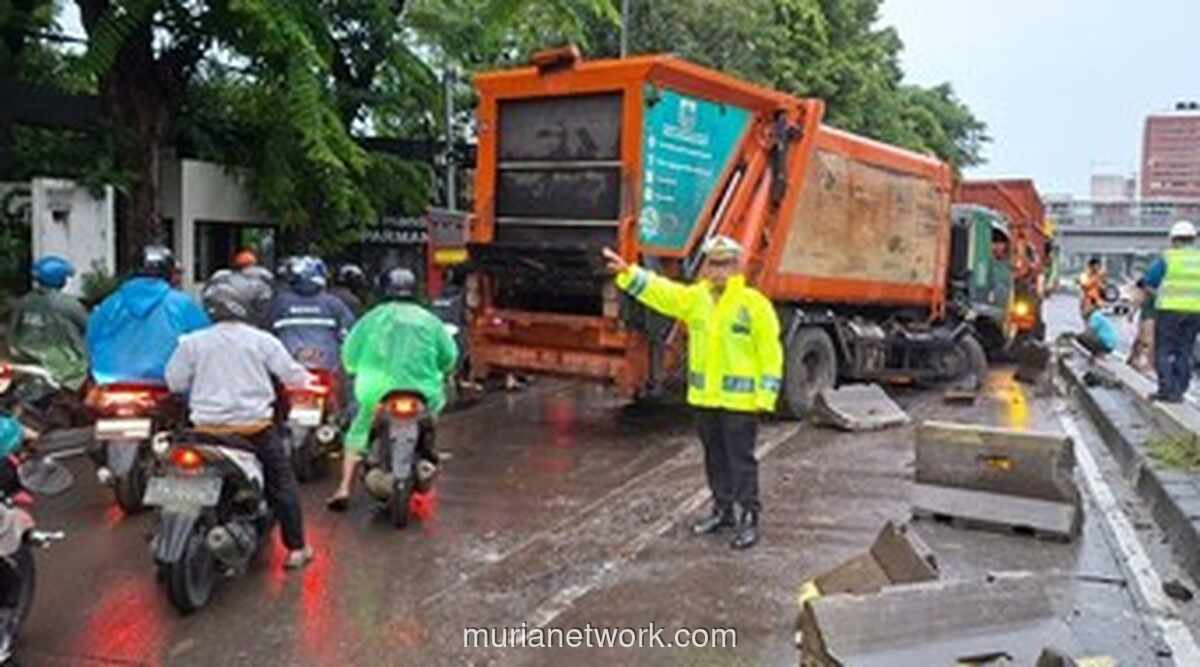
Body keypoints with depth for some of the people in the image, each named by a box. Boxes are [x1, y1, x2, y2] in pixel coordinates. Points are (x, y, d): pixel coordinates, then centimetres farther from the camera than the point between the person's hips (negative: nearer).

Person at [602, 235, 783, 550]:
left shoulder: (755, 304, -9)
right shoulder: (694, 297, 6)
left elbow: (771, 355, -9)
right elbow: (658, 290, -2)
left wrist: (765, 396, -12)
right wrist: (627, 272, -16)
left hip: (740, 399, -6)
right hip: (704, 396, 6)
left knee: (741, 460, 0)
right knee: (715, 457, 17)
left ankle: (749, 518, 11)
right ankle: (722, 509, 32)